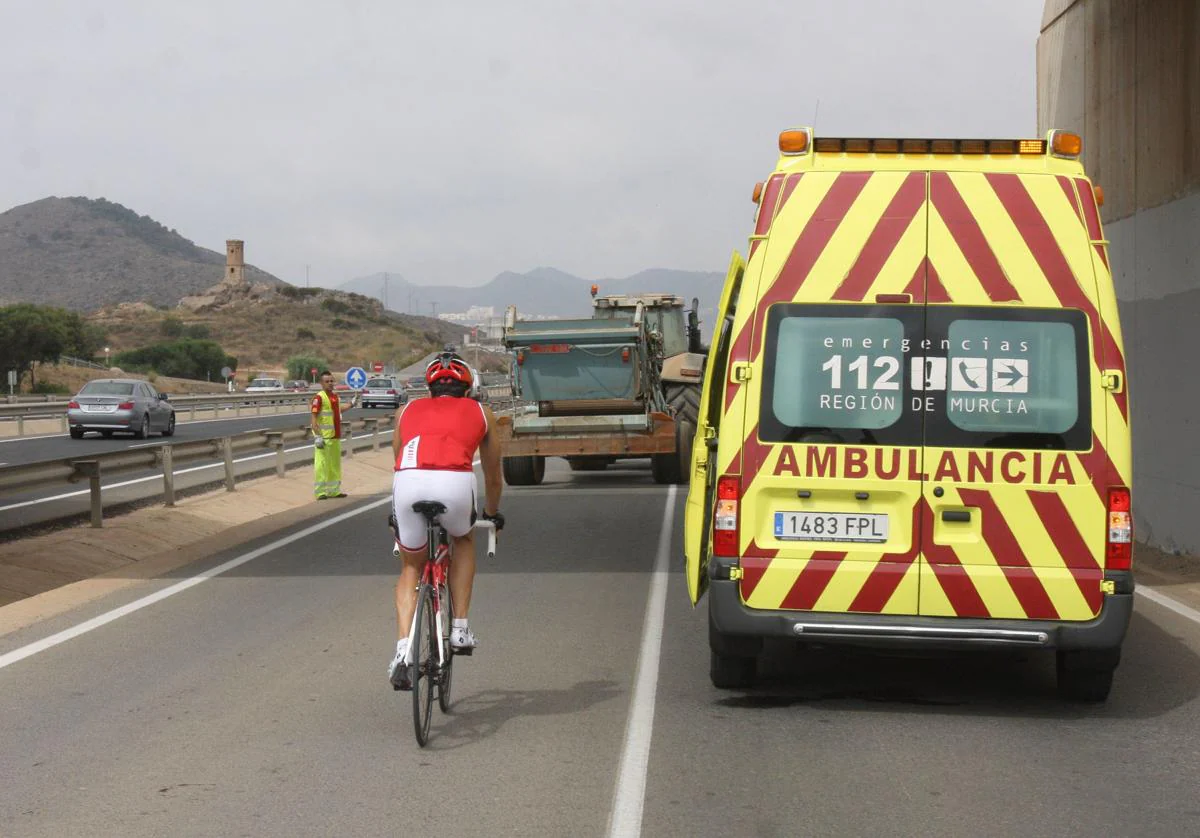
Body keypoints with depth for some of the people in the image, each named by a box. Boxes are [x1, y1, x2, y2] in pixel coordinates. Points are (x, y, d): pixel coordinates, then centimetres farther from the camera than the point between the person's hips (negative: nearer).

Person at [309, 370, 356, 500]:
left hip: (335, 437, 8)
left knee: (335, 464, 14)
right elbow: (314, 419, -16)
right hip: (324, 437, -8)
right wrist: (317, 436, -23)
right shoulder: (319, 398, -13)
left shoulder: (335, 396, 12)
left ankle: (334, 490, 24)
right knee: (321, 464, -7)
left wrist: (351, 404, 28)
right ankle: (320, 492, -4)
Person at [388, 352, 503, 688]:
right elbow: (493, 476, 43)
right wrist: (493, 513, 61)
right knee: (464, 541, 33)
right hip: (455, 482, -1)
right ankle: (460, 628, 24)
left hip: (407, 483, 1)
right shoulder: (479, 413, 31)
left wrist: (396, 515, 59)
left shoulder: (408, 411, 33)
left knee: (411, 567, 23)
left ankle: (403, 652, 6)